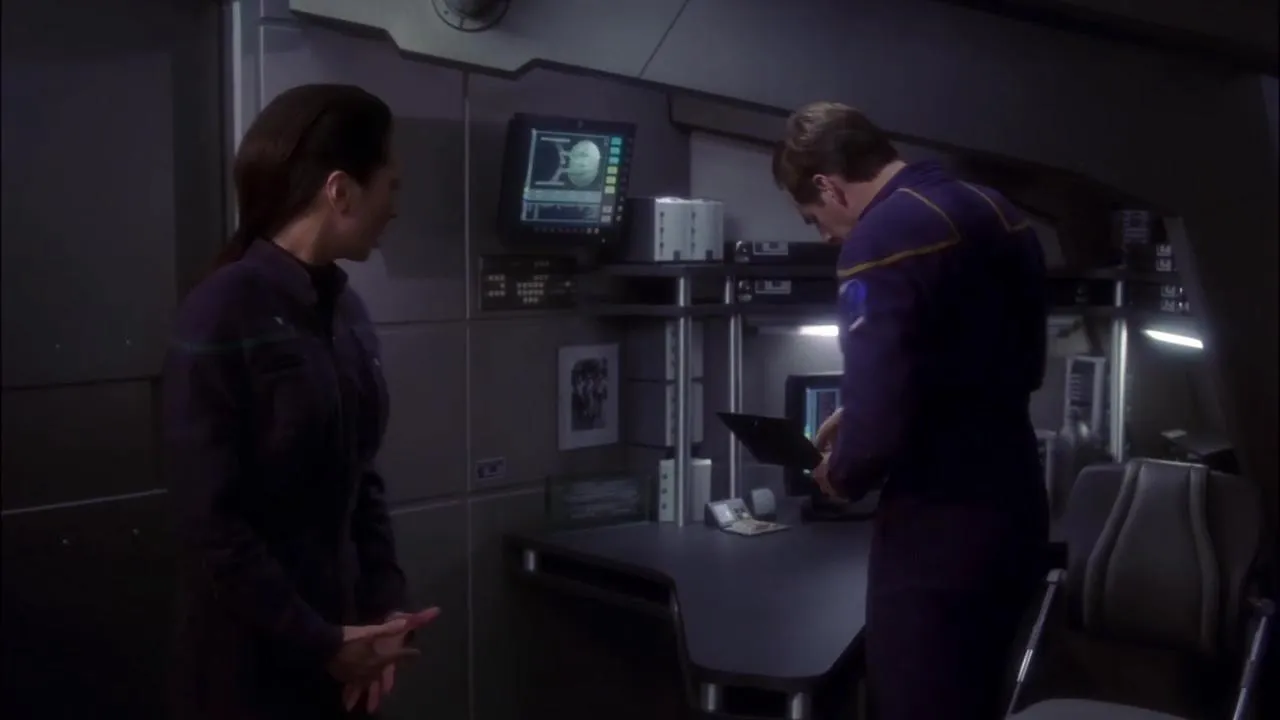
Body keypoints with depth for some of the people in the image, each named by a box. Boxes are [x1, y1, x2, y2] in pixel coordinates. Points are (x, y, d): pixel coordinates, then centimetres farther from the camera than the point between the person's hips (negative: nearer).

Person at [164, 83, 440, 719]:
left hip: (340, 636, 7)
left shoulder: (346, 312, 4)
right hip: (252, 660, -6)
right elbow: (209, 521, -18)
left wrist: (385, 602, -1)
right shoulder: (221, 316, -17)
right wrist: (319, 643, -15)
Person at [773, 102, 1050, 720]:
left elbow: (876, 427, -26)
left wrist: (842, 474, -3)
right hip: (1015, 513, 9)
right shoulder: (997, 212, 11)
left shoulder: (884, 236, -18)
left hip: (940, 532, -9)